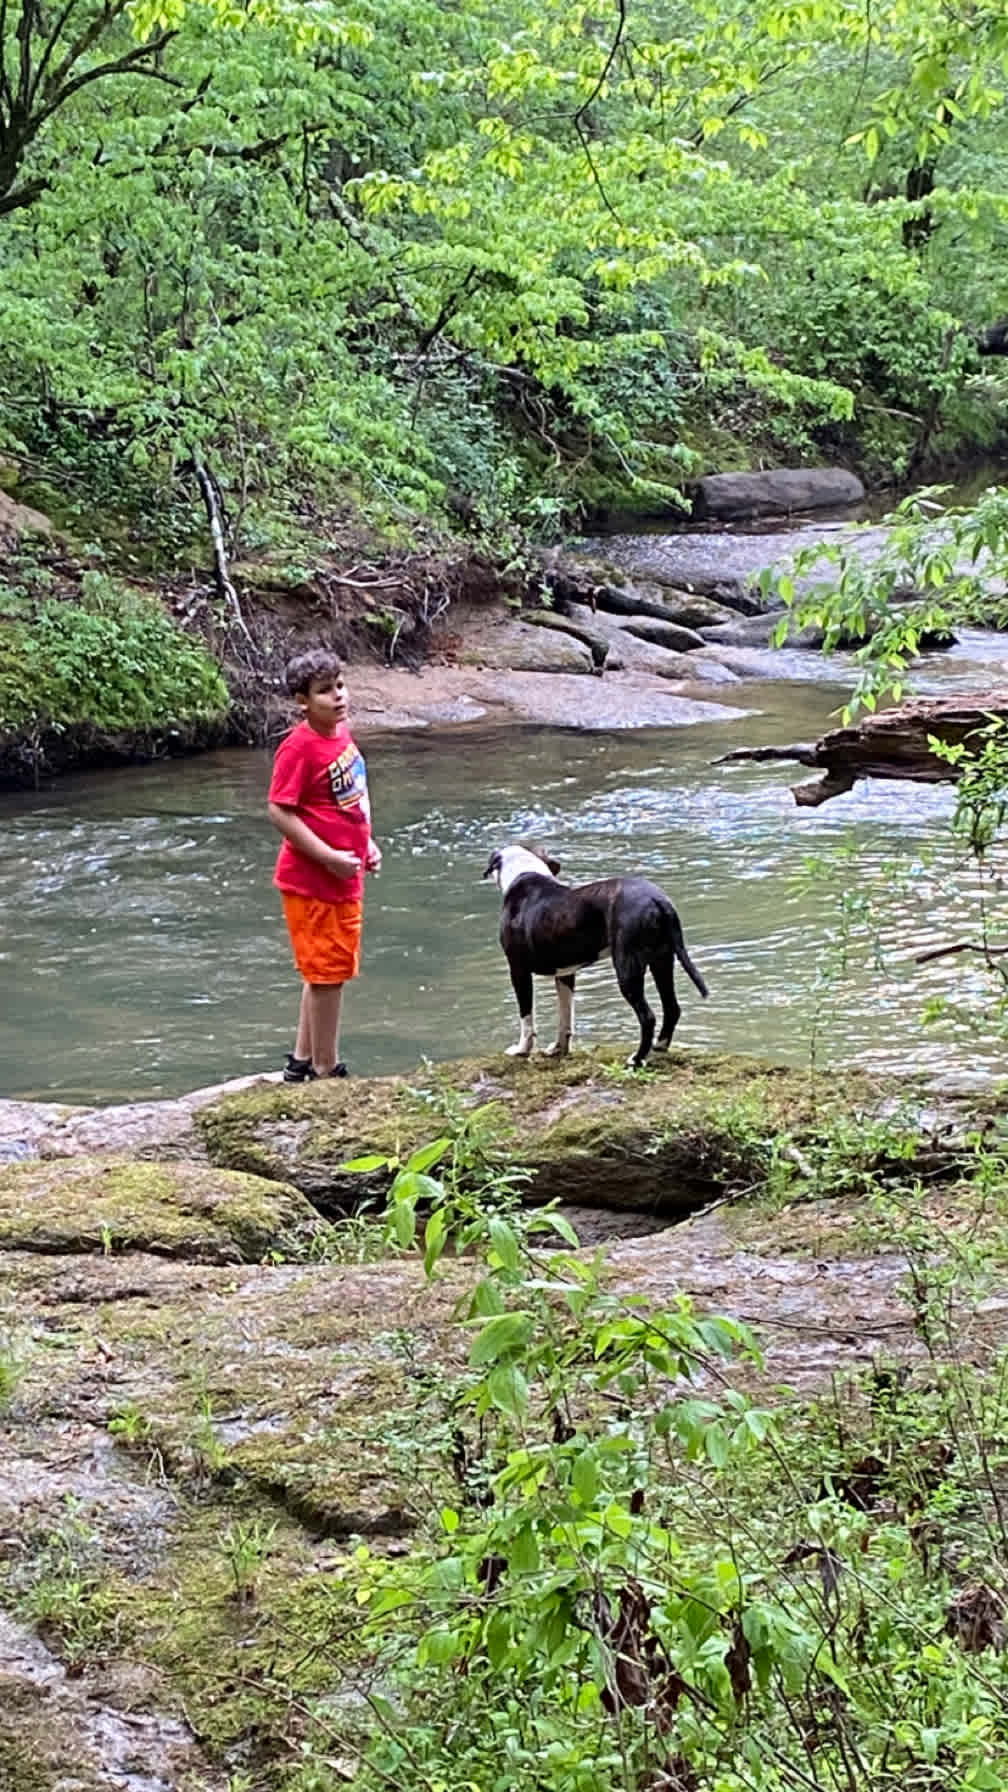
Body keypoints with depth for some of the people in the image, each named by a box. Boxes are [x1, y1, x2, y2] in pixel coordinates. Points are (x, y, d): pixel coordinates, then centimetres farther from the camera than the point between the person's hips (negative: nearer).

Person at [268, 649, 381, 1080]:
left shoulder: (342, 734, 7)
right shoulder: (299, 747, -19)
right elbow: (279, 812, -20)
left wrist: (366, 844, 9)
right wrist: (330, 858, -21)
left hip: (344, 879, 9)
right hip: (312, 881, -9)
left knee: (327, 972, 18)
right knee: (327, 973, 0)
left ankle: (302, 1061, 31)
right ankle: (326, 1070, 12)